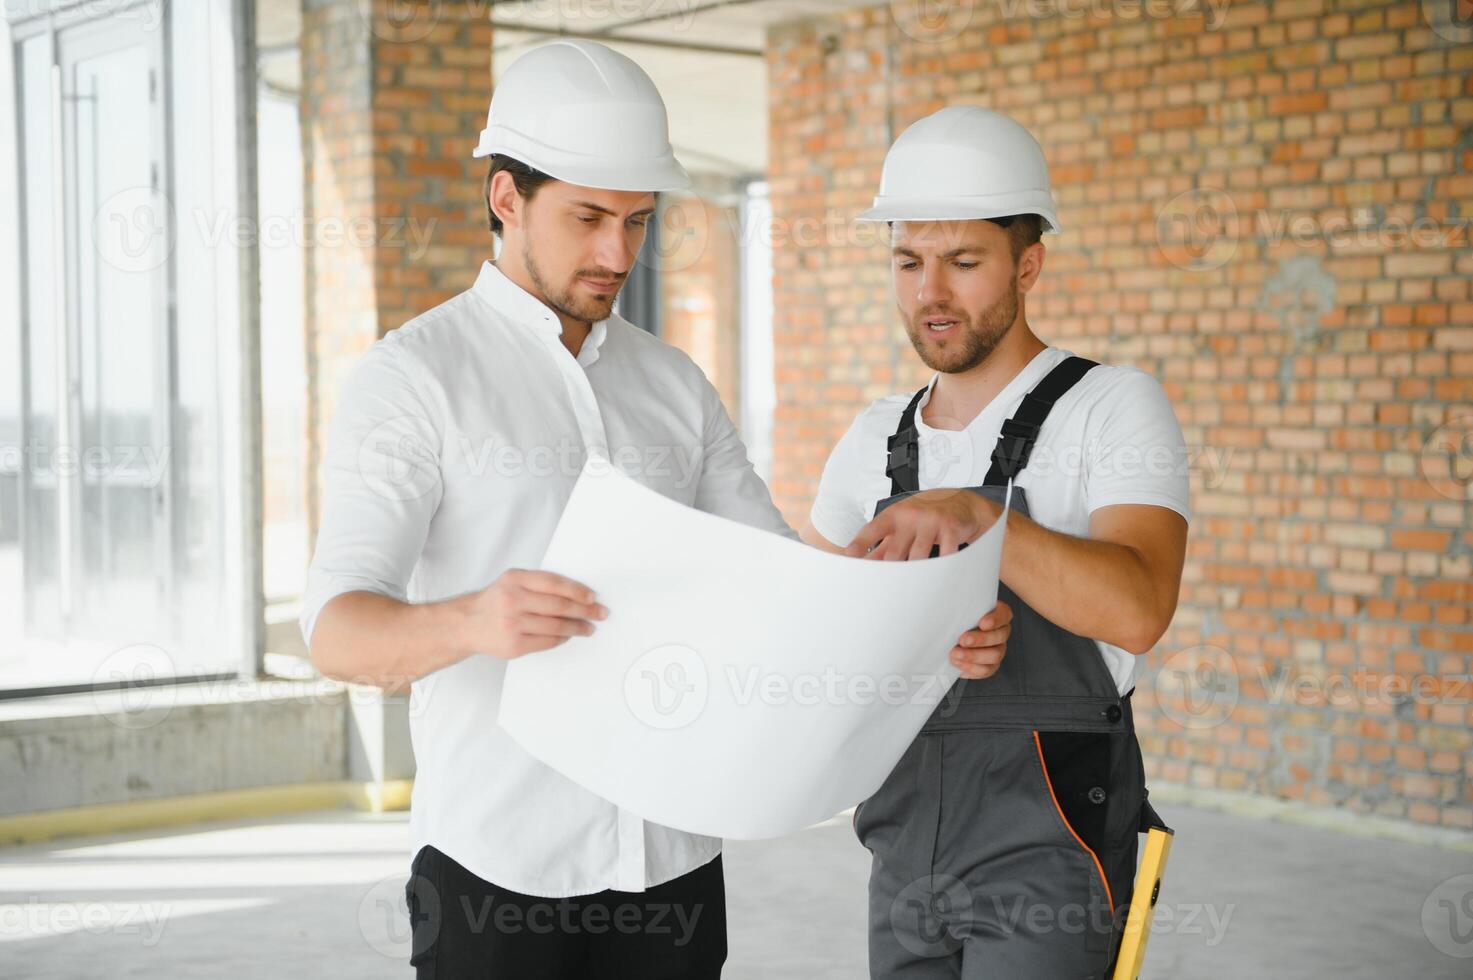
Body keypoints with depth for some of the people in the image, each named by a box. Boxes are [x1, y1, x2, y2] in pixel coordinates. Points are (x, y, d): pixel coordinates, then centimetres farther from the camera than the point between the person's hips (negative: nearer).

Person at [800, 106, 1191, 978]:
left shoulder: (1114, 408, -7)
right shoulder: (878, 439, 12)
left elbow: (1137, 608, -23)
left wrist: (978, 515, -35)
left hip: (1048, 849, -6)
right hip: (906, 846, 6)